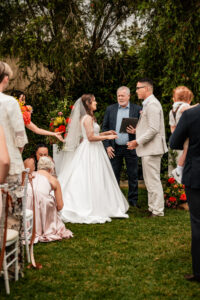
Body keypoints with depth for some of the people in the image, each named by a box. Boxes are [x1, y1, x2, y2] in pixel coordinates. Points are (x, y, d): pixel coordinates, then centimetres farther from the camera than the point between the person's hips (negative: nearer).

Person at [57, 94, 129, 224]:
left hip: (92, 151, 10)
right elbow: (91, 137, -20)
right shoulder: (87, 118, -14)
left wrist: (106, 133, 16)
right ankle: (89, 210, -3)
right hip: (90, 151, -10)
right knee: (90, 180, -7)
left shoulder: (89, 117, 16)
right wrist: (107, 137, -13)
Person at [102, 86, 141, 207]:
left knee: (133, 176, 4)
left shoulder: (137, 109, 2)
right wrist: (107, 146, -1)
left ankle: (133, 200, 15)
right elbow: (105, 127, 7)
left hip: (131, 147, -1)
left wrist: (135, 131, -19)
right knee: (114, 175, 7)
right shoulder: (110, 109, 7)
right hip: (114, 148, 2)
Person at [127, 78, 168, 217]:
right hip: (148, 148, 11)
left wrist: (138, 142, -18)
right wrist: (136, 130, 12)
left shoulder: (152, 104, -17)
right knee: (150, 180, 16)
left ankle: (157, 211, 1)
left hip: (152, 149, -11)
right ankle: (153, 207, 25)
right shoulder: (148, 104, 17)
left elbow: (153, 129, -23)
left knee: (153, 180, -5)